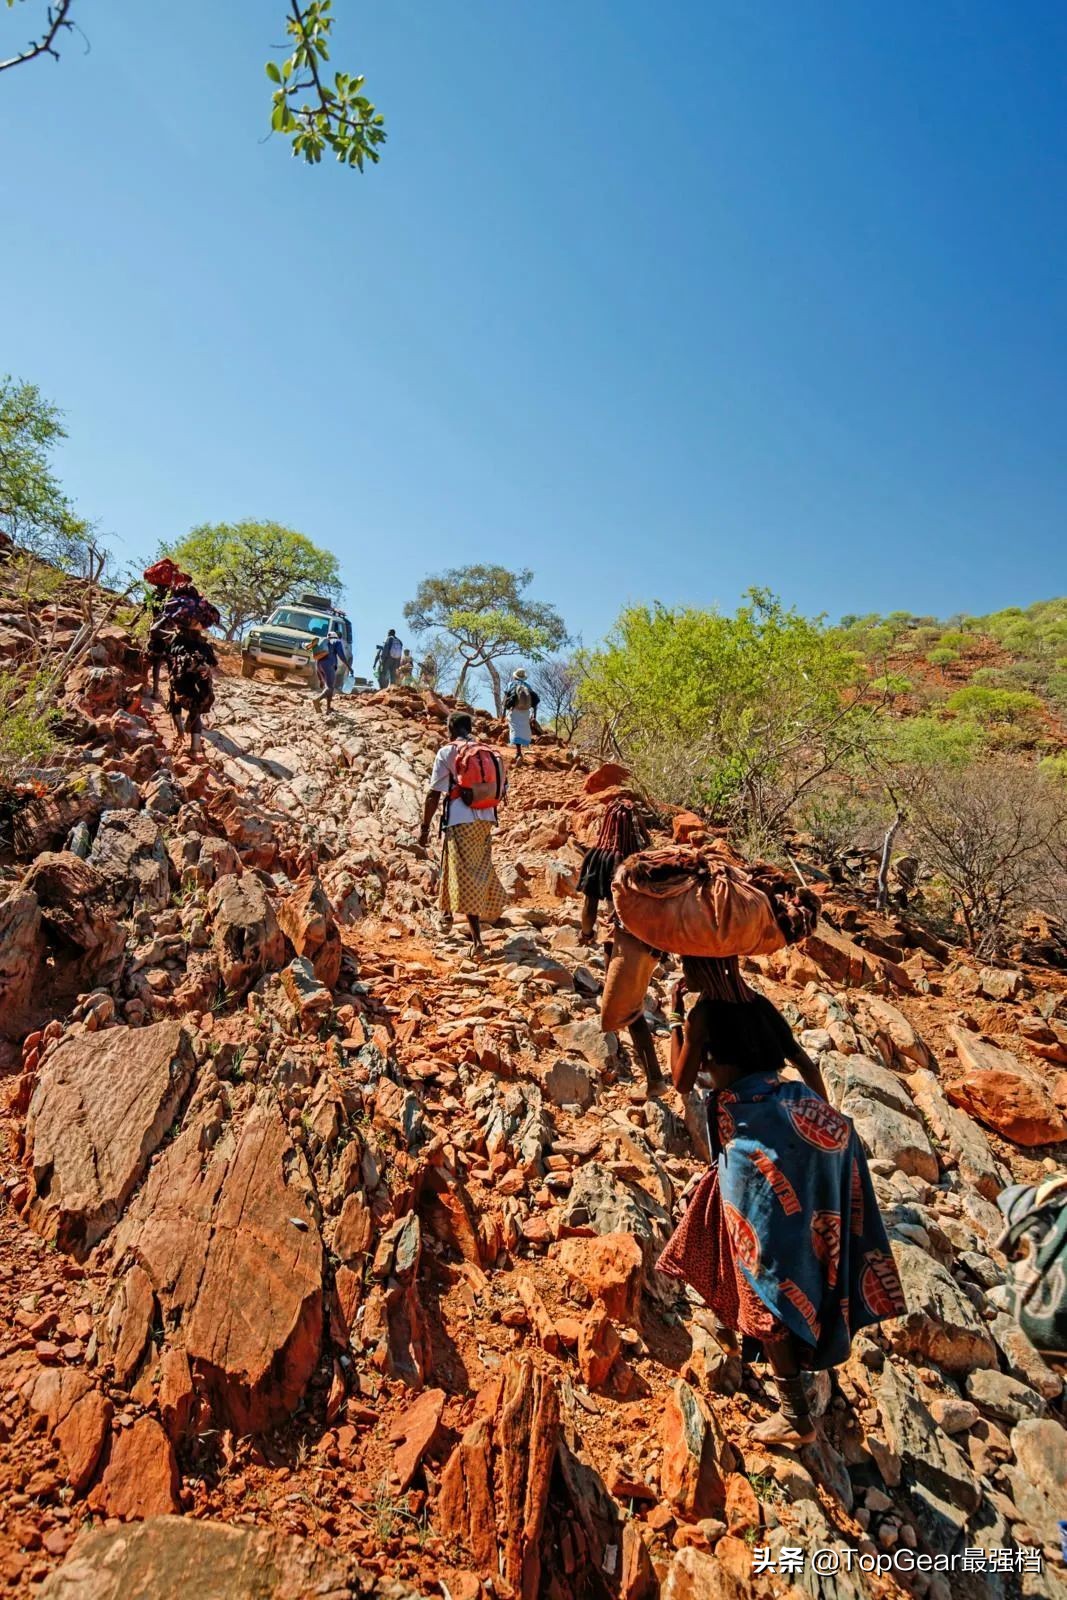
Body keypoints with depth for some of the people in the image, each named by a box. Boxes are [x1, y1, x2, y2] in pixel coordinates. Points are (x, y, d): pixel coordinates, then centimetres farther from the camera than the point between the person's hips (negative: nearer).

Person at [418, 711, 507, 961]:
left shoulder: (446, 752, -3)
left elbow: (433, 794, -6)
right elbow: (500, 790, 12)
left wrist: (425, 827, 0)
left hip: (461, 821, -5)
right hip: (486, 820, 5)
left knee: (465, 878, -2)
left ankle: (477, 940, -6)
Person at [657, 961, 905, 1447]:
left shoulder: (704, 1010, -7)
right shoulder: (759, 1003, 12)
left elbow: (682, 1082, 1)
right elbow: (807, 1064, 19)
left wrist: (675, 1018, 5)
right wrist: (821, 1116, 30)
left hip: (759, 1135, -7)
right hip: (808, 1121, 7)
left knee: (767, 1273, 5)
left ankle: (796, 1416, 15)